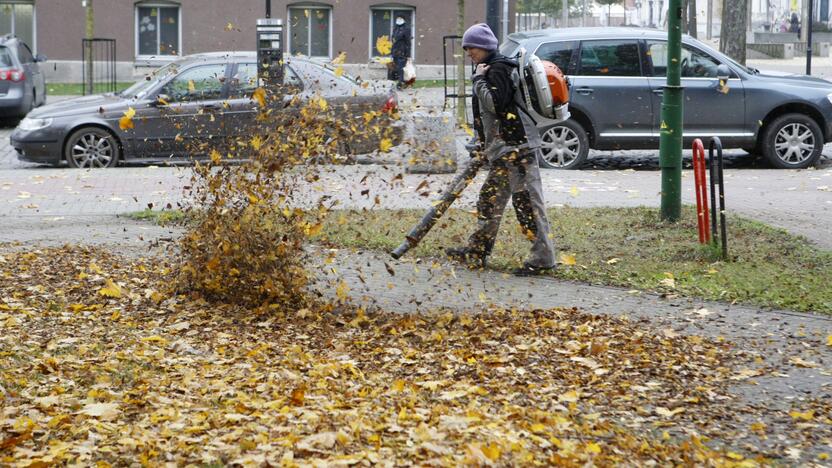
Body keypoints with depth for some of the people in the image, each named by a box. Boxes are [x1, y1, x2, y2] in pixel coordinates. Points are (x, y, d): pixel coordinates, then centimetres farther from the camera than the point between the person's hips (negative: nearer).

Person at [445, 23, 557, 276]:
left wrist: (478, 79, -10)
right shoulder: (491, 70, 21)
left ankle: (543, 257, -9)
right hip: (504, 150, 11)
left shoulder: (499, 68, -10)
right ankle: (476, 251, 23)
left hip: (517, 146, -11)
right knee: (490, 199, 15)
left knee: (527, 200, -10)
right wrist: (485, 146, 23)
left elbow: (493, 103, -23)